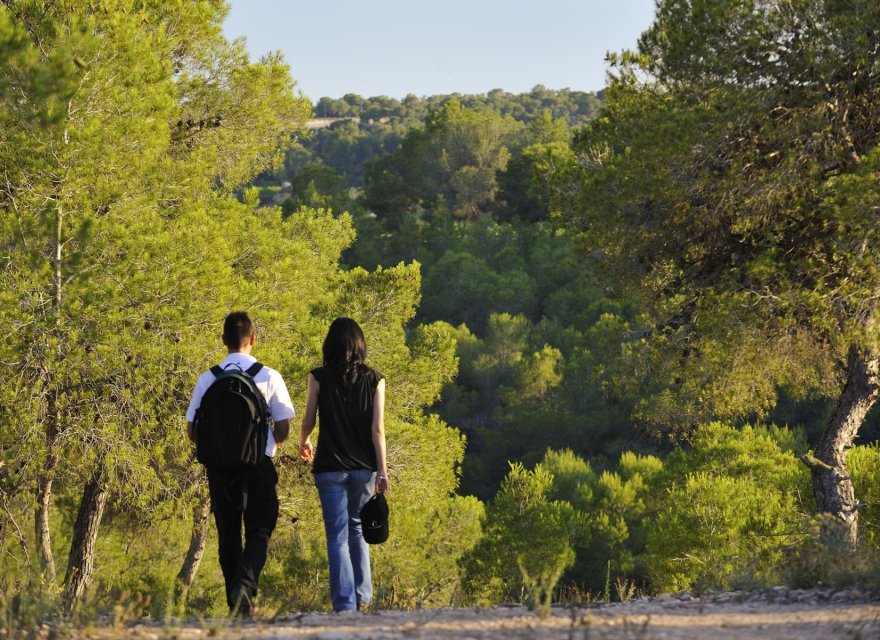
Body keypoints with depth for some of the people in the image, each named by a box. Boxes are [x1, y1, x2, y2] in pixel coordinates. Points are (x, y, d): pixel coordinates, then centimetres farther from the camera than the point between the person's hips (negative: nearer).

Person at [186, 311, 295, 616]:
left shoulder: (208, 379, -1)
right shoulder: (268, 377, -5)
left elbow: (193, 431, 1)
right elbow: (283, 428, -4)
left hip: (220, 466, 2)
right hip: (259, 465, -2)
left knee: (228, 535, 11)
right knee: (259, 532, 5)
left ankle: (237, 604, 12)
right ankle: (245, 583, -21)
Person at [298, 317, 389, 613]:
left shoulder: (320, 377, -3)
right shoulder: (374, 379, 0)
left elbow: (308, 420, 2)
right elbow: (377, 429, -4)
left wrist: (303, 444, 23)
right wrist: (382, 471, -3)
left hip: (330, 466, -2)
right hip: (364, 466, 2)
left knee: (338, 536, -1)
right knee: (358, 529, 20)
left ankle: (344, 604, -9)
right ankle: (362, 598, 20)